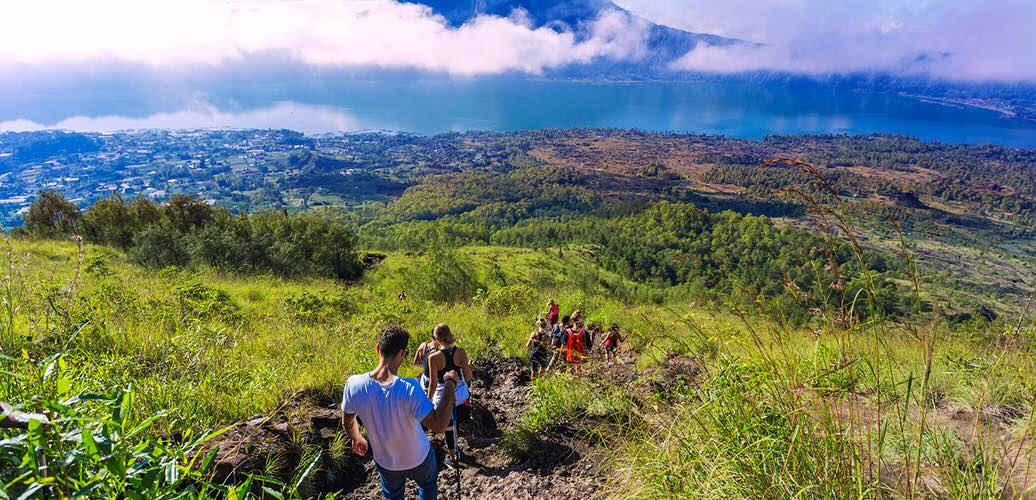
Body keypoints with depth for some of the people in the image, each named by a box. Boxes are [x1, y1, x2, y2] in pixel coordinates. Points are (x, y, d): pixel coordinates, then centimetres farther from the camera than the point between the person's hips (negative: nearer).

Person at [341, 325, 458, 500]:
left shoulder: (354, 384, -27)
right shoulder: (409, 388, -40)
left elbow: (347, 422, -8)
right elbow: (439, 425, -39)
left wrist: (357, 438, 14)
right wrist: (450, 384, -32)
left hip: (385, 462, 3)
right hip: (418, 459, -3)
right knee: (428, 486, 32)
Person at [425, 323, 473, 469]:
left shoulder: (433, 357, -23)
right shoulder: (460, 351, -14)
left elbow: (433, 383, -17)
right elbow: (468, 377, -9)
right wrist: (469, 366, 12)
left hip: (443, 395, -3)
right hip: (459, 392, 3)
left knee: (449, 426, 14)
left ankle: (452, 458, 32)